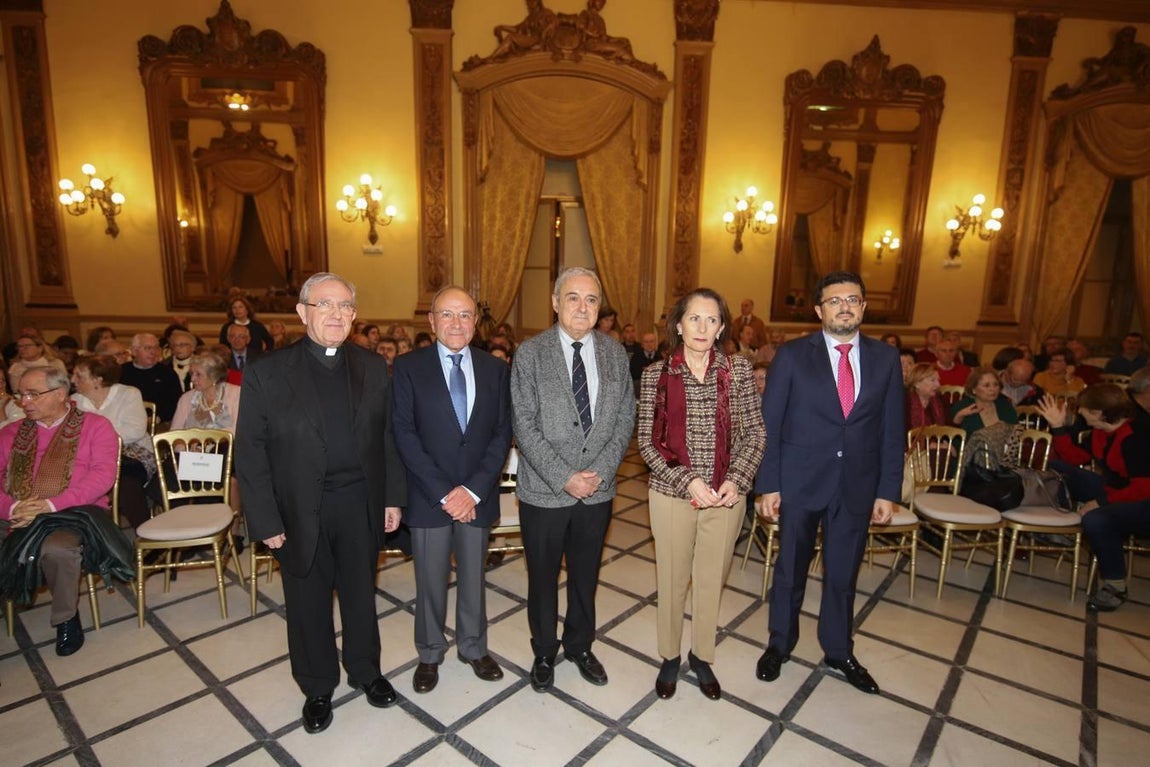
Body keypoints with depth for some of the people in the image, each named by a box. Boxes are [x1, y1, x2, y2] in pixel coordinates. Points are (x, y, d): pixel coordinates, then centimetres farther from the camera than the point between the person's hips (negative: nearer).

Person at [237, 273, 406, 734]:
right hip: (301, 512, -2)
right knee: (308, 601, 16)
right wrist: (266, 520, -9)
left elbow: (388, 436, 4)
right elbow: (250, 452, -7)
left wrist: (393, 496, 1)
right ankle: (317, 688, 40)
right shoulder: (267, 372, -8)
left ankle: (365, 671, 43)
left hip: (362, 505, 2)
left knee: (361, 593, 19)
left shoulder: (373, 369, 1)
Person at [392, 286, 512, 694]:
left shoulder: (496, 369, 1)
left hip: (478, 495, 2)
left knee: (473, 576, 17)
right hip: (427, 496, -2)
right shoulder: (408, 367, -6)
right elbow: (404, 434, -10)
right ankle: (430, 653, 37)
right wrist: (442, 493, -15)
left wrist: (473, 489, -11)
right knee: (430, 580, 14)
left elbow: (503, 434, -2)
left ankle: (473, 647, 40)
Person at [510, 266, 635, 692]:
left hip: (598, 490, 3)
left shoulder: (615, 353, 1)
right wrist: (564, 478, -17)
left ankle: (580, 646, 44)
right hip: (544, 492, -2)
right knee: (542, 578, 15)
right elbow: (525, 426, -13)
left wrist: (601, 471, -10)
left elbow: (625, 419, 1)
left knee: (586, 576, 20)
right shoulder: (530, 353, -9)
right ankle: (544, 653, 39)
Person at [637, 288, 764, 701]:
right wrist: (687, 480, -15)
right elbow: (648, 440, -5)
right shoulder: (656, 374, -5)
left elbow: (754, 432, 1)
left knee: (712, 579, 16)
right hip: (672, 494, -1)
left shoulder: (738, 369, -1)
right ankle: (670, 657, 36)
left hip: (727, 494, 1)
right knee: (672, 580, 13)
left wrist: (736, 480, -12)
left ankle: (702, 656, 39)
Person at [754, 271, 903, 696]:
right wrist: (768, 486, -9)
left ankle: (839, 650, 40)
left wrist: (887, 490, 1)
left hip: (857, 485, 2)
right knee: (791, 569, 13)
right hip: (799, 481, -2)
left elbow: (892, 430, 4)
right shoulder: (792, 355, -7)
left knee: (843, 573, 17)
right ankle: (779, 644, 35)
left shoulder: (885, 358, 2)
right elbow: (770, 424, -6)